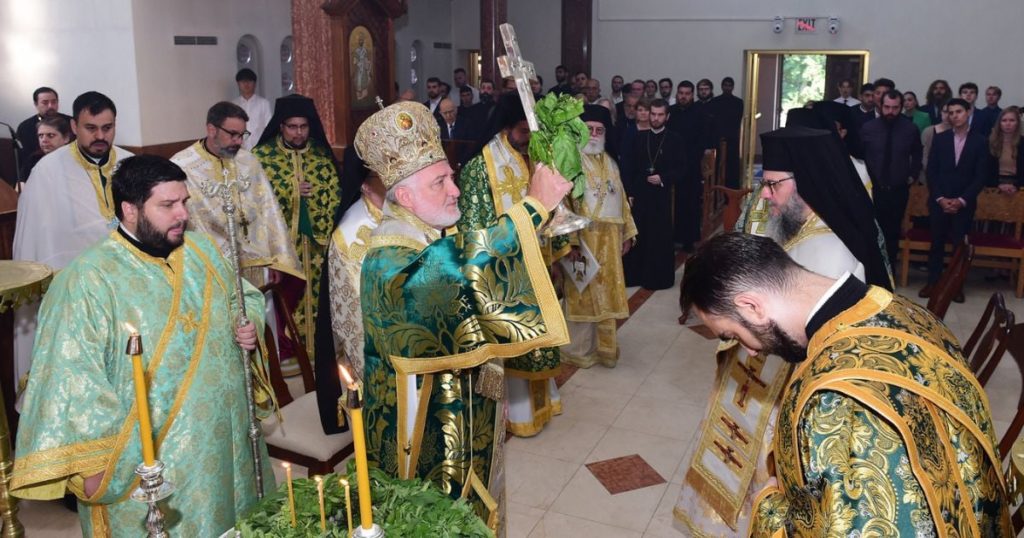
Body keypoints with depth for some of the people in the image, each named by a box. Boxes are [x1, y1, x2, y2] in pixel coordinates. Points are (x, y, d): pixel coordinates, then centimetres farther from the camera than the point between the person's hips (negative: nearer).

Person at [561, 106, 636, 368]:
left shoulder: (609, 163, 14)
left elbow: (620, 200, 19)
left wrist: (627, 232, 13)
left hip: (608, 241, 7)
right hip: (581, 239, -7)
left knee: (605, 294, 13)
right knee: (581, 295, 2)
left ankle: (602, 347, 25)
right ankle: (578, 350, 15)